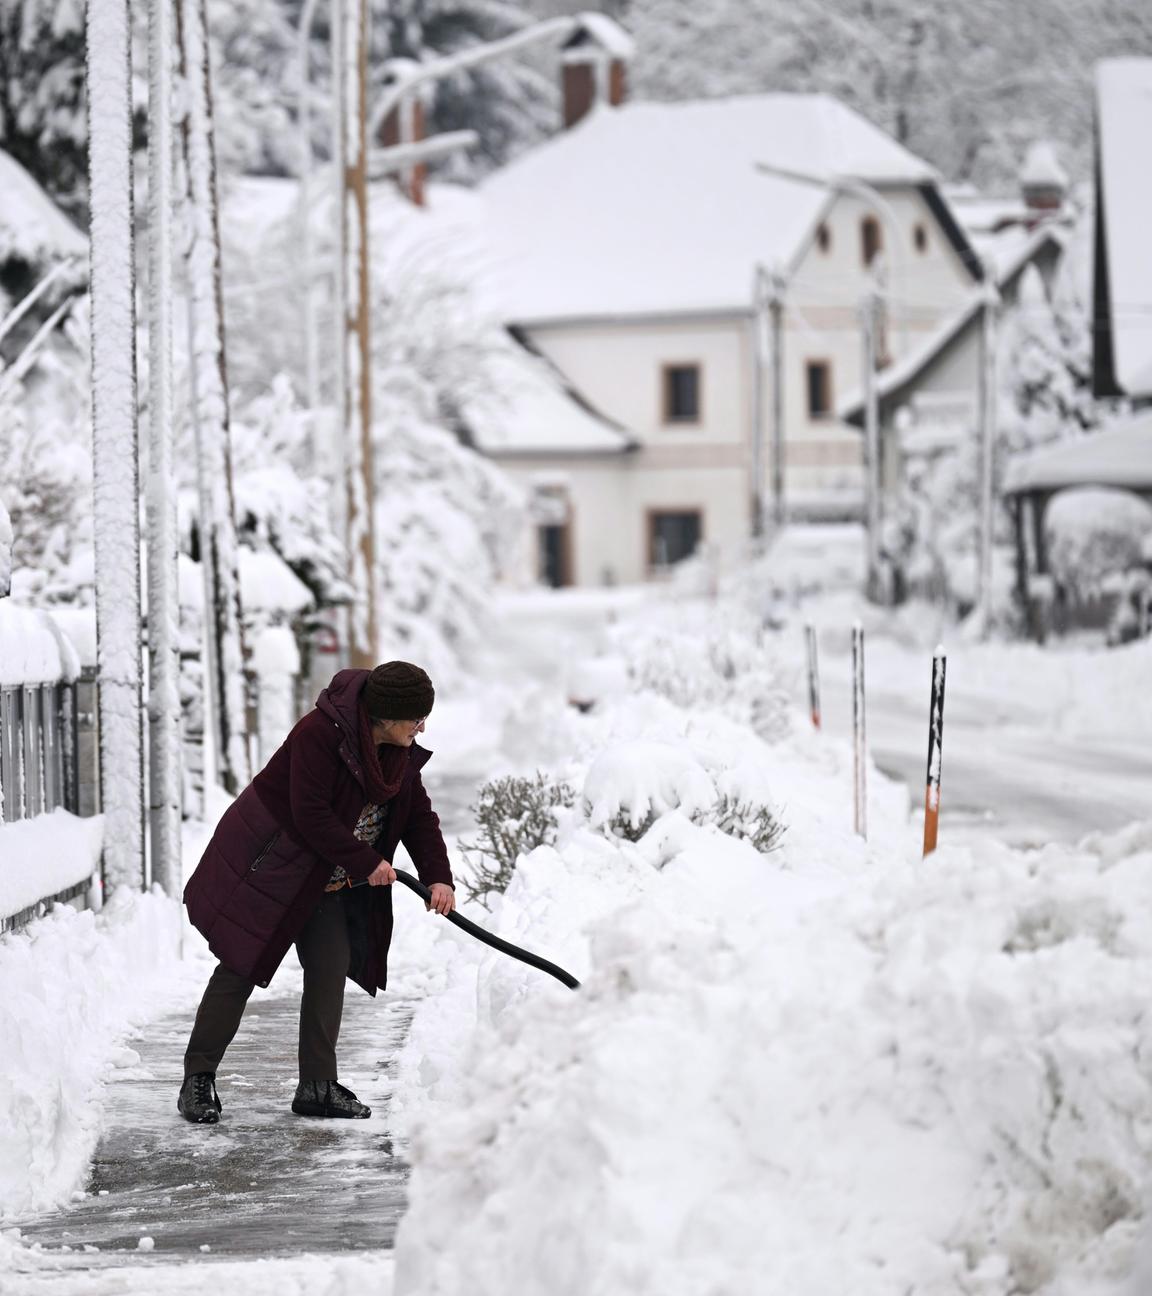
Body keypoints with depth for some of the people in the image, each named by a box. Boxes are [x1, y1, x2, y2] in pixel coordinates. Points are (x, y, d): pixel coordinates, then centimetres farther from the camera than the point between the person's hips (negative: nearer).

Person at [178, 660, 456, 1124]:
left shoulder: (401, 754, -1)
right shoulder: (320, 733, -27)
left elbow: (419, 816, 6)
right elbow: (311, 816, -29)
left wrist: (438, 877, -8)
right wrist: (366, 862, -23)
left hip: (328, 881, 8)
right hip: (267, 864, -8)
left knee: (331, 969, 2)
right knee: (241, 965, -6)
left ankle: (317, 1085, 9)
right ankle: (198, 1079, 0)